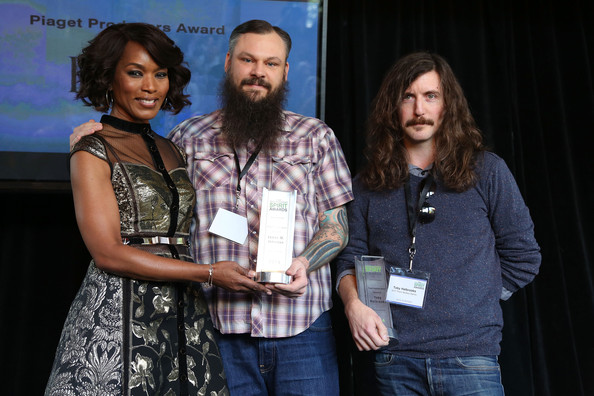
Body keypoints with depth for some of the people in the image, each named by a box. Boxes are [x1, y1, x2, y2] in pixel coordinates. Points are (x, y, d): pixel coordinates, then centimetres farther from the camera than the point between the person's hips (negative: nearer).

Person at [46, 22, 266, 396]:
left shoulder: (173, 152, 15)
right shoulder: (93, 151, -4)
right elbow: (108, 253, -12)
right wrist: (210, 272, -13)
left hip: (185, 315, 5)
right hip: (119, 314, -5)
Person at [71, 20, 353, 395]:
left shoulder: (316, 136, 8)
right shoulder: (188, 137, 10)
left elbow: (336, 225, 7)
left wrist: (304, 263, -12)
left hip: (303, 326, 0)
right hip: (218, 328, 0)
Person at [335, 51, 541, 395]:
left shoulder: (487, 171, 2)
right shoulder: (369, 184, 7)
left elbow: (523, 258, 6)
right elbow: (350, 260, 8)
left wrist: (473, 300, 3)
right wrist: (353, 303, -10)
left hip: (470, 354, -1)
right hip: (394, 357, 2)